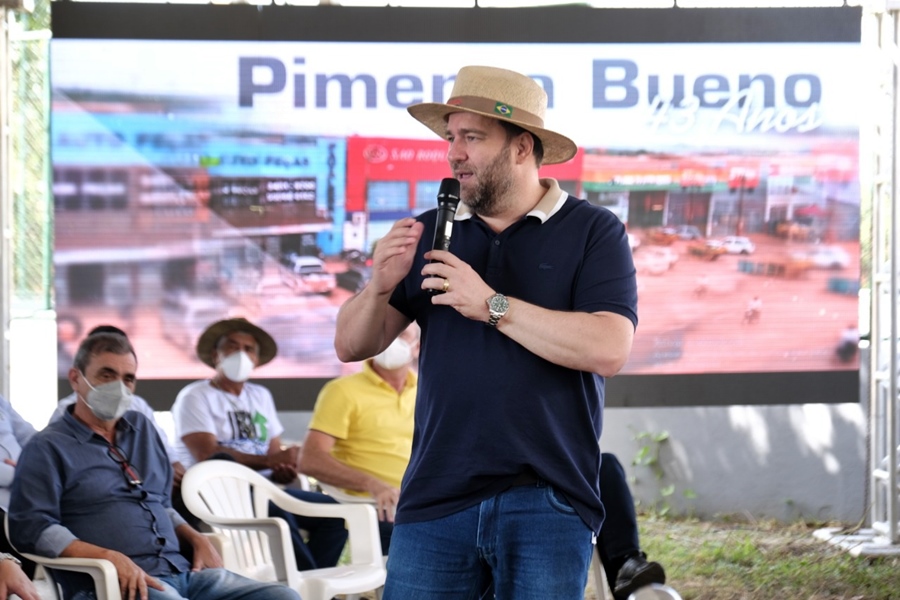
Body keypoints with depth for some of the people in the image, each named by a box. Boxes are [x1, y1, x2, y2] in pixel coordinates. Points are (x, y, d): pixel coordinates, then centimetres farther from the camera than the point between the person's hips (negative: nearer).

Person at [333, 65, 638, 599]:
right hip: (436, 496, 3)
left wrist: (492, 305, -15)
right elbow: (352, 346, 12)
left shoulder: (593, 232, 2)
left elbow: (609, 350, -13)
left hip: (547, 504, -3)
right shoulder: (431, 233, 13)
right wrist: (380, 287, -9)